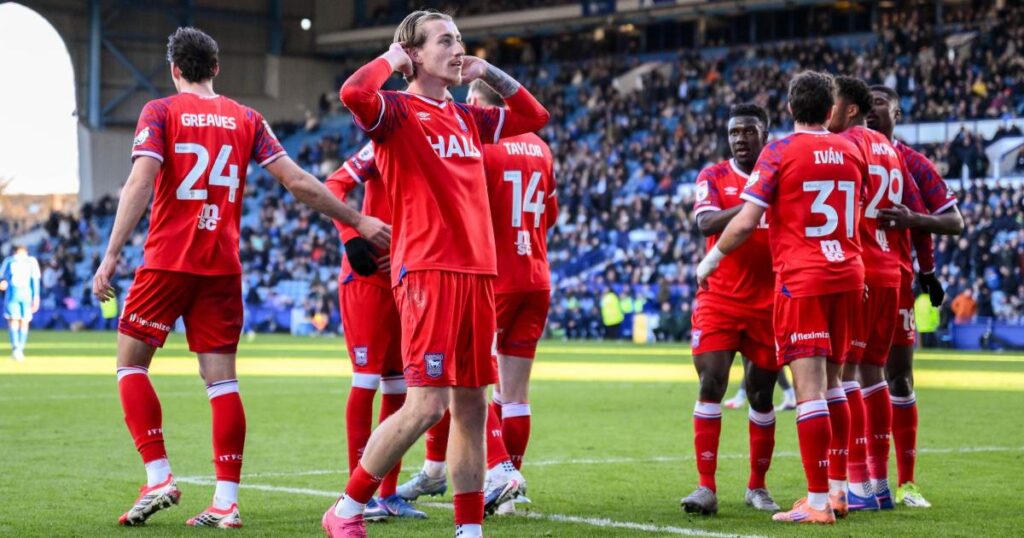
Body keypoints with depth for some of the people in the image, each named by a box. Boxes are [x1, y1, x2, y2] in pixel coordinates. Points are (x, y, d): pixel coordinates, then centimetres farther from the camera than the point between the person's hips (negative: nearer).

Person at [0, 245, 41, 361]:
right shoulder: (32, 261, 12)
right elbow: (35, 279, 1)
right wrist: (36, 296, -2)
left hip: (12, 293, -1)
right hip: (27, 293, 1)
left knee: (13, 321, -5)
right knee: (24, 322, 10)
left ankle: (16, 348, -27)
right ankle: (20, 351, 7)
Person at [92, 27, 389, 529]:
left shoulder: (160, 112, 0)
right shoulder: (246, 119, 8)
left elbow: (140, 183, -13)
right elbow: (297, 182, 3)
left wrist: (111, 255, -15)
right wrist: (358, 220, 10)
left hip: (167, 261, -3)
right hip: (222, 267, 3)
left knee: (131, 362, 10)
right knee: (221, 378, 3)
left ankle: (159, 478, -2)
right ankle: (226, 502, 0)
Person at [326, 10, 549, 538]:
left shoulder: (467, 118, 18)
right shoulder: (397, 111, -4)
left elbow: (534, 116, 31)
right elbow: (354, 93, -26)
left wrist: (489, 72, 20)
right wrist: (391, 60, -7)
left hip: (478, 271, 8)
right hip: (428, 271, -7)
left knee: (471, 404, 7)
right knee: (426, 404, -13)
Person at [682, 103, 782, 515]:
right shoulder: (713, 177, 2)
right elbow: (706, 223, -17)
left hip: (769, 304, 1)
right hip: (719, 300, -1)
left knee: (761, 393, 8)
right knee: (711, 384, -11)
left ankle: (757, 485, 22)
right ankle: (706, 486, -9)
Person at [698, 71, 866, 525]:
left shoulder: (779, 152, -6)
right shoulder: (850, 152, 9)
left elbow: (745, 223, -10)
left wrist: (710, 261, 4)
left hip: (801, 281, -6)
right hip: (847, 277, 6)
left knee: (810, 389, -8)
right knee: (831, 385, 16)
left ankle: (818, 501, -11)